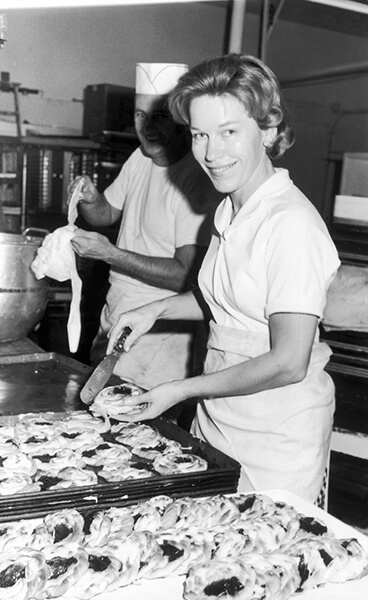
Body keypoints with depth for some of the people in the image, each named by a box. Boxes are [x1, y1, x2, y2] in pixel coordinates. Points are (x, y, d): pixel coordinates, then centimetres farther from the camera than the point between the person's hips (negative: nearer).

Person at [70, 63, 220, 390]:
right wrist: (89, 199, -5)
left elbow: (188, 276, -24)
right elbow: (108, 212, 18)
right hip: (115, 312, 8)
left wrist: (109, 253, -25)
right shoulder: (140, 158, 5)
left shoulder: (199, 179, -21)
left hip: (161, 330, -8)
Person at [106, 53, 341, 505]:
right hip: (214, 421, 8)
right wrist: (159, 309, 5)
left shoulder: (292, 223, -22)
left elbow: (288, 364, -23)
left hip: (277, 439, -7)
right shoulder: (229, 212, 4)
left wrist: (180, 391, -16)